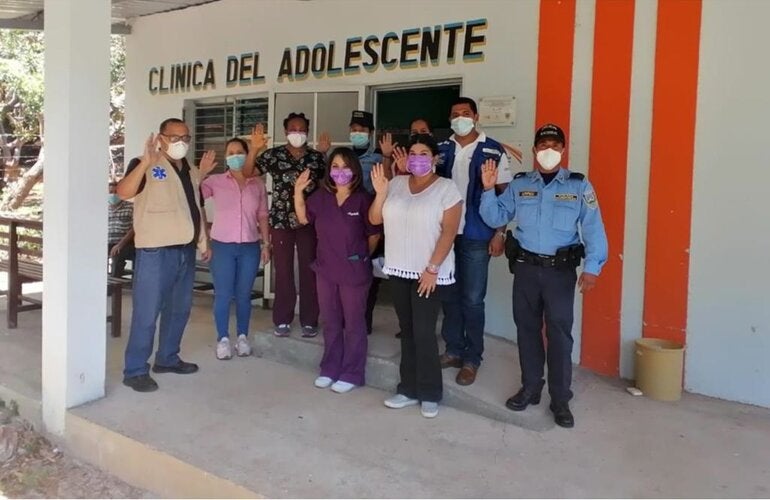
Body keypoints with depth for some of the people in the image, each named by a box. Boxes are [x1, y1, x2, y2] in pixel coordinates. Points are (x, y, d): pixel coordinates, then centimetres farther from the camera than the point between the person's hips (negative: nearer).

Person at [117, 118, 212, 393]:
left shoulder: (190, 172, 17)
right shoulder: (145, 166, -6)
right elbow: (123, 192, -24)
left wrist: (204, 243, 20)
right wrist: (145, 163, -36)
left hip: (186, 250, 8)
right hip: (155, 251, -8)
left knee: (179, 309, 16)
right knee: (147, 312, -5)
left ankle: (167, 358, 30)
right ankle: (135, 370, 3)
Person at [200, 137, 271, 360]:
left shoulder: (258, 183, 7)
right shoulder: (215, 181, 1)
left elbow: (262, 216, 11)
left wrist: (266, 243, 8)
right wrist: (200, 173, -18)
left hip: (250, 246, 2)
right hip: (222, 245, -1)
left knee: (244, 294, 9)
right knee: (223, 295, 1)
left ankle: (242, 336, 22)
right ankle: (223, 338, 13)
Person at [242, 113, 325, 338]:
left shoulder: (317, 157, 6)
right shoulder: (273, 155, 1)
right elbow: (247, 172, -9)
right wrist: (254, 148, -19)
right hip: (281, 221, -1)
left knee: (309, 271, 4)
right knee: (283, 271, 5)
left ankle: (309, 320, 14)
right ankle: (282, 320, 16)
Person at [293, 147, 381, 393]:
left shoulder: (362, 199, -13)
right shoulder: (321, 196, 2)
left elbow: (374, 234, -5)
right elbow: (304, 218, 14)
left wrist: (360, 255, 4)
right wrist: (298, 191, 3)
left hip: (354, 271, -5)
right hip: (325, 269, 5)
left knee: (353, 324, 7)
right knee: (330, 323, 16)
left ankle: (351, 374, 17)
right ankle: (330, 369, 29)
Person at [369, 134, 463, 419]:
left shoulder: (446, 188, -7)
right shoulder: (396, 184, 7)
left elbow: (449, 231, -12)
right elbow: (374, 219, 6)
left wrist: (433, 269, -17)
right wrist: (380, 192, -11)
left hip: (430, 272, -5)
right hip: (398, 270, 5)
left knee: (424, 332, -4)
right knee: (407, 331, 11)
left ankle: (430, 394, 11)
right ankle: (409, 389, 22)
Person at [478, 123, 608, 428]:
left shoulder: (579, 186, -2)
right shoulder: (519, 185, 5)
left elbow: (593, 229, -5)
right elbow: (495, 218, 5)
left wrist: (592, 267, -13)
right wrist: (488, 190, -9)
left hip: (560, 270, -3)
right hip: (525, 267, 3)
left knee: (559, 333, -1)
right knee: (527, 328, 12)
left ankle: (560, 399, 11)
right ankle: (530, 388, 28)